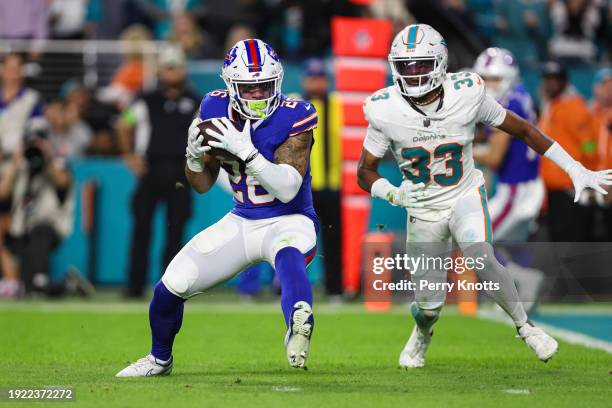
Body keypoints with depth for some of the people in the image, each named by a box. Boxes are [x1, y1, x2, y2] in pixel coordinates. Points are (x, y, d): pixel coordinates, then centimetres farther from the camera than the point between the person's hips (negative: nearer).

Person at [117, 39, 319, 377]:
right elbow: (201, 185, 2)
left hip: (289, 221, -5)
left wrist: (245, 150, -37)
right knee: (172, 285, -2)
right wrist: (195, 154, -20)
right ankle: (159, 359, 26)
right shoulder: (216, 110, -6)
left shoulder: (293, 117, -19)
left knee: (287, 255, -40)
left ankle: (298, 323, -70)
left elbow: (287, 190, -28)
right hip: (242, 222, 5)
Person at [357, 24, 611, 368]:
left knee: (482, 260, -30)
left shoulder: (467, 94, -17)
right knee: (429, 305, 0)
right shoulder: (386, 111, -16)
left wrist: (575, 169, -3)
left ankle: (524, 326, -8)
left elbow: (523, 129, -4)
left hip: (465, 197, -1)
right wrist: (393, 194, -28)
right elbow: (366, 172, -5)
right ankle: (422, 334, 37)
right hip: (423, 208, 1)